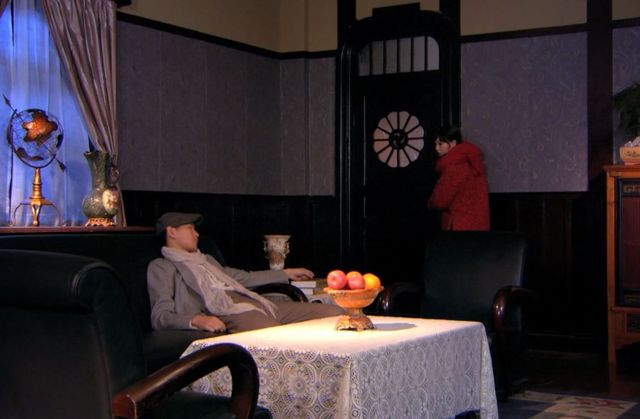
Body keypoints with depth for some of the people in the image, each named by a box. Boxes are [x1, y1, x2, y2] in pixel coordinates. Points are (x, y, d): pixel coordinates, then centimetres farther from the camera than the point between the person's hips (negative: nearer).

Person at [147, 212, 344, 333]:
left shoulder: (206, 260, 33)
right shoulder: (161, 267, 9)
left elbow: (244, 277, 40)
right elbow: (161, 316, -5)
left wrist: (286, 273, 46)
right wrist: (196, 320, -26)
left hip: (257, 304, 9)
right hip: (227, 316, -9)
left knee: (334, 312, -4)